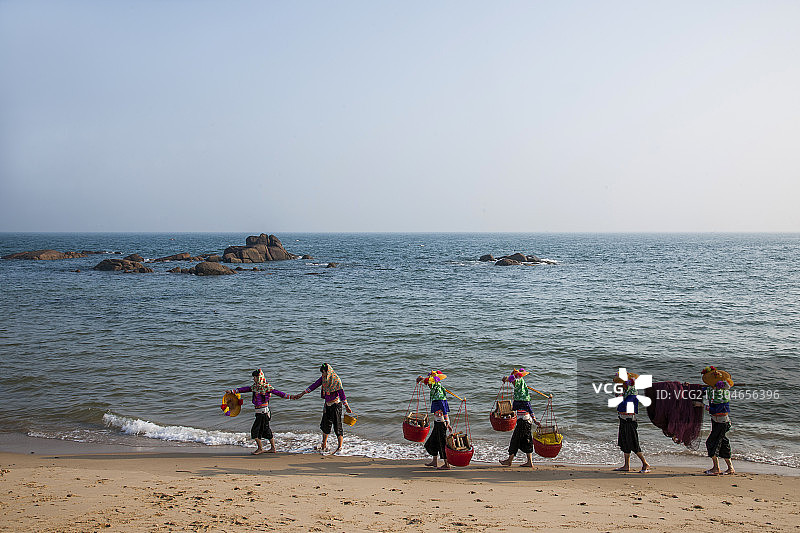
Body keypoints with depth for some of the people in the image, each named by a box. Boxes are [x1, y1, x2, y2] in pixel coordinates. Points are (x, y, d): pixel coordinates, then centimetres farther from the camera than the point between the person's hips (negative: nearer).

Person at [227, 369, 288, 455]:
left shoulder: (266, 387, -13)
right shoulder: (255, 386, 11)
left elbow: (276, 392, -16)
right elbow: (245, 389, 16)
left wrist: (288, 396, -23)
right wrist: (232, 391, 17)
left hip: (263, 411, -8)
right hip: (259, 412, 8)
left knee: (255, 430, -5)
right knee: (266, 430, 12)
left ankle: (260, 448, 6)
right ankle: (273, 448, 19)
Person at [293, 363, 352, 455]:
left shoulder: (336, 380, -16)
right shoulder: (323, 378, 3)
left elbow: (342, 393, -18)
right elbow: (314, 385, 10)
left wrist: (347, 406, -19)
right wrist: (302, 394, 11)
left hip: (336, 405, -7)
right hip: (327, 404, 7)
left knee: (337, 426, -5)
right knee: (325, 425, 12)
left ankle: (340, 447, 2)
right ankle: (324, 446, 24)